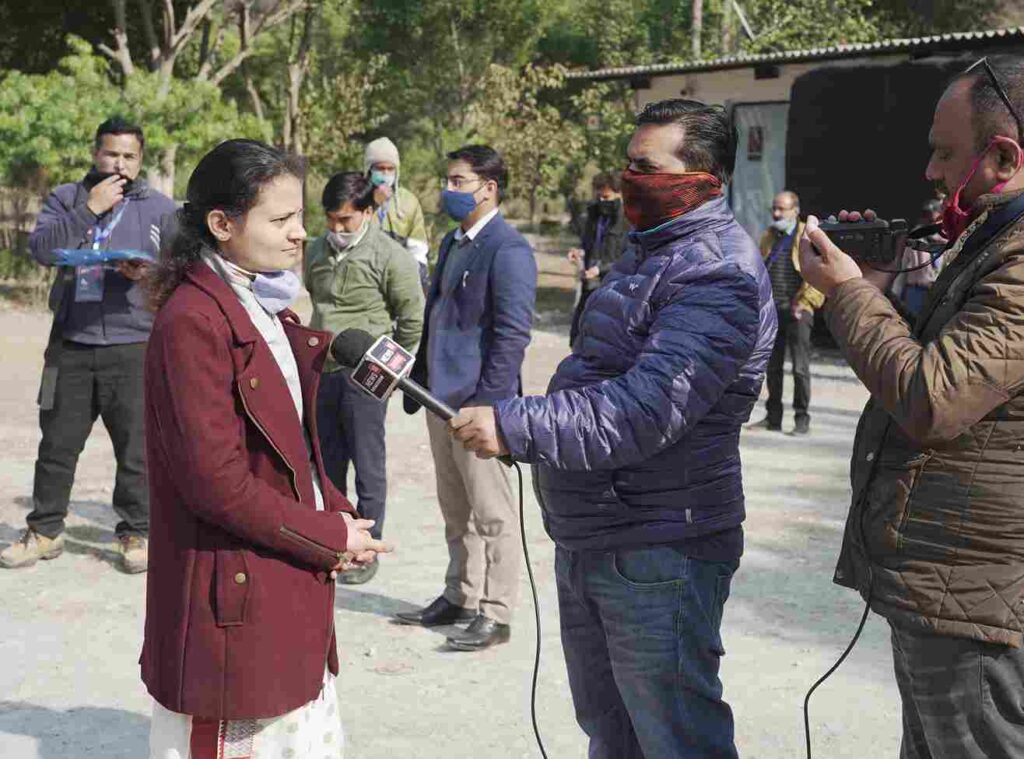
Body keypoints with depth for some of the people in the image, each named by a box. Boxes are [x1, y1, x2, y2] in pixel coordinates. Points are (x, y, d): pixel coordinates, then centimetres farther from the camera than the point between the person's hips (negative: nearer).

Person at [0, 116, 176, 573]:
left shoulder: (160, 208, 8)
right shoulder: (66, 199, 10)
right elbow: (41, 248, -6)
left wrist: (150, 271, -16)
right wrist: (89, 209, -13)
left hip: (133, 347, -1)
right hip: (71, 345, 2)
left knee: (135, 447, 2)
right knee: (57, 444, 9)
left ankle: (136, 534, 15)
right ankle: (44, 531, 22)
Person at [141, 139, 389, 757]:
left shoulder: (269, 308, 12)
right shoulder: (192, 321, -18)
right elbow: (214, 478, -22)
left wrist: (335, 515, 1)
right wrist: (330, 537, -13)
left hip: (295, 590, 9)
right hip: (234, 600, -9)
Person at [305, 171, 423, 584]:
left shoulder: (390, 256, -10)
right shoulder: (316, 251, 9)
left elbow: (413, 318, -5)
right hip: (320, 372, 6)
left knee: (368, 467, 2)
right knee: (327, 464, 14)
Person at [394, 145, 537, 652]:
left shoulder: (508, 251, -13)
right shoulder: (453, 243, 15)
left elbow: (512, 334, -17)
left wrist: (486, 401, -20)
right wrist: (419, 379, 18)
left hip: (478, 401, -9)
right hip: (442, 398, 9)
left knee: (491, 513, 1)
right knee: (455, 510, 18)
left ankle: (494, 615, 9)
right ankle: (459, 597, 30)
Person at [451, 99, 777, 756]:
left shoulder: (716, 275, -20)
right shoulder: (655, 250, 14)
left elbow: (645, 410, -30)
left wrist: (515, 427, -29)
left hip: (658, 555, -10)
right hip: (588, 542, 10)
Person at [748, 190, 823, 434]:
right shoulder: (768, 237, 16)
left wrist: (803, 304, -14)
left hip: (796, 311, -6)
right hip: (771, 311, 6)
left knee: (800, 368, -3)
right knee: (772, 366, 10)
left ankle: (802, 419, 3)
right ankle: (773, 417, 18)